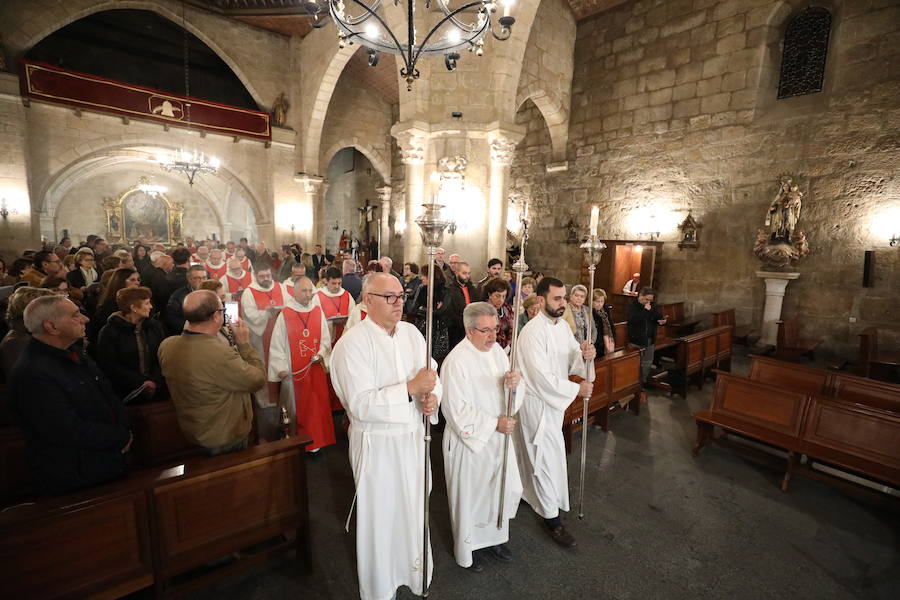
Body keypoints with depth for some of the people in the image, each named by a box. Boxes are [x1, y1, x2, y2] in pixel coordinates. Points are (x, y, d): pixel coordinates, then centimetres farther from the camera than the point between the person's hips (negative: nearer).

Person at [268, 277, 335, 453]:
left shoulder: (318, 311, 3)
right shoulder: (285, 314, -5)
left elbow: (325, 338, 7)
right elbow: (277, 344, -5)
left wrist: (321, 354, -10)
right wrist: (281, 368, -10)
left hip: (316, 368, 3)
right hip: (294, 370, -2)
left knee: (317, 405, 7)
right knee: (296, 406, 9)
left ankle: (315, 442, 21)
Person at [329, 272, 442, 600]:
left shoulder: (411, 332, -1)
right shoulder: (352, 343, -20)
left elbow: (432, 374, 6)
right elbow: (360, 405, -25)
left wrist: (432, 396, -15)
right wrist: (411, 388, -29)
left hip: (413, 436, 6)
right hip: (377, 444, -5)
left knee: (415, 507, 24)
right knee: (381, 516, 14)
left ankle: (414, 571, 51)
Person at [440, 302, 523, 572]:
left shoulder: (497, 350, -1)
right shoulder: (456, 362, -23)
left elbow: (510, 396, 3)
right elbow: (457, 409, -21)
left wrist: (513, 384, -20)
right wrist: (494, 423, -21)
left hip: (498, 436, 7)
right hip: (470, 439, -6)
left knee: (503, 488, 19)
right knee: (470, 495, 13)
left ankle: (494, 537, 46)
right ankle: (467, 548, 40)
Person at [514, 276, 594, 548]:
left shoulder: (563, 326, 2)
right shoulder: (533, 331, -24)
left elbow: (570, 360, 3)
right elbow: (542, 377, -25)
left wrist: (583, 355, -19)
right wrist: (576, 389, -17)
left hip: (554, 398, 8)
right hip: (537, 401, -8)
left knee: (535, 453, 24)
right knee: (548, 456, 2)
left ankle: (533, 494, 45)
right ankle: (552, 518, 19)